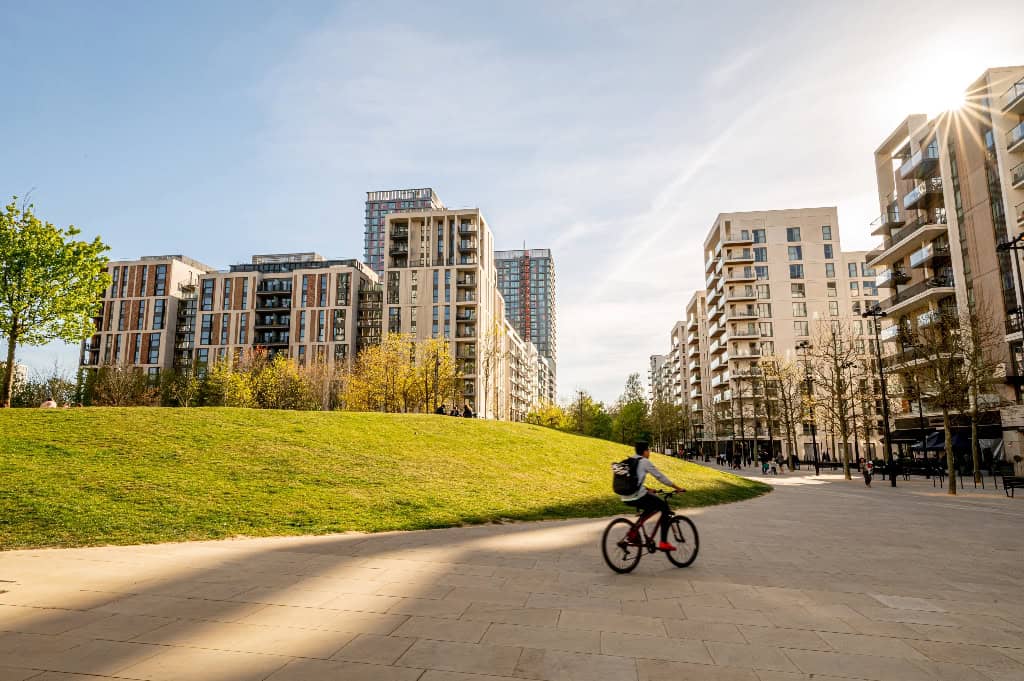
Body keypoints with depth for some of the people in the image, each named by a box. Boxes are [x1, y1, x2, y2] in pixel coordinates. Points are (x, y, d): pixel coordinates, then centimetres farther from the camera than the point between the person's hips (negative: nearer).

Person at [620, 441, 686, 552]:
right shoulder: (644, 462, -4)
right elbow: (660, 476, -1)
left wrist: (646, 489, 34)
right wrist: (677, 487, 8)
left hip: (625, 498, 8)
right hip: (638, 497, -8)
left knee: (651, 505, 31)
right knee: (664, 507, 10)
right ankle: (663, 542, 6)